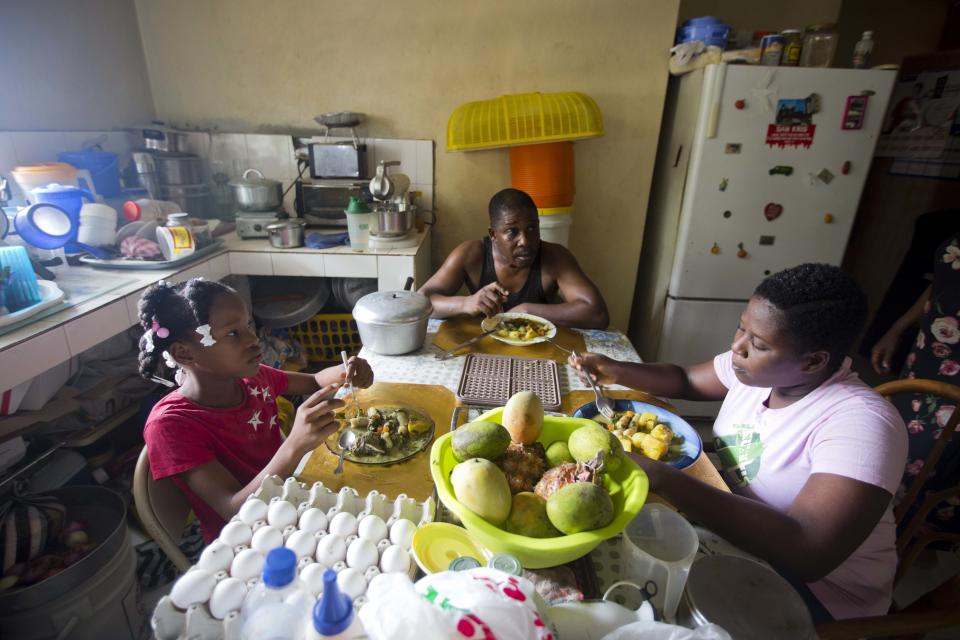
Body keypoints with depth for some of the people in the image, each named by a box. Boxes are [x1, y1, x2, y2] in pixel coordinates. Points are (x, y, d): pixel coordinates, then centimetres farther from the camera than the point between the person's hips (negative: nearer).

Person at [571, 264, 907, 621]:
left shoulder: (860, 425, -30)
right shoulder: (756, 368, -8)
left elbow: (808, 552, -40)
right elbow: (686, 381, 8)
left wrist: (663, 480, -45)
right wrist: (616, 371, -9)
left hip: (817, 587, -6)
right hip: (736, 522, 7)